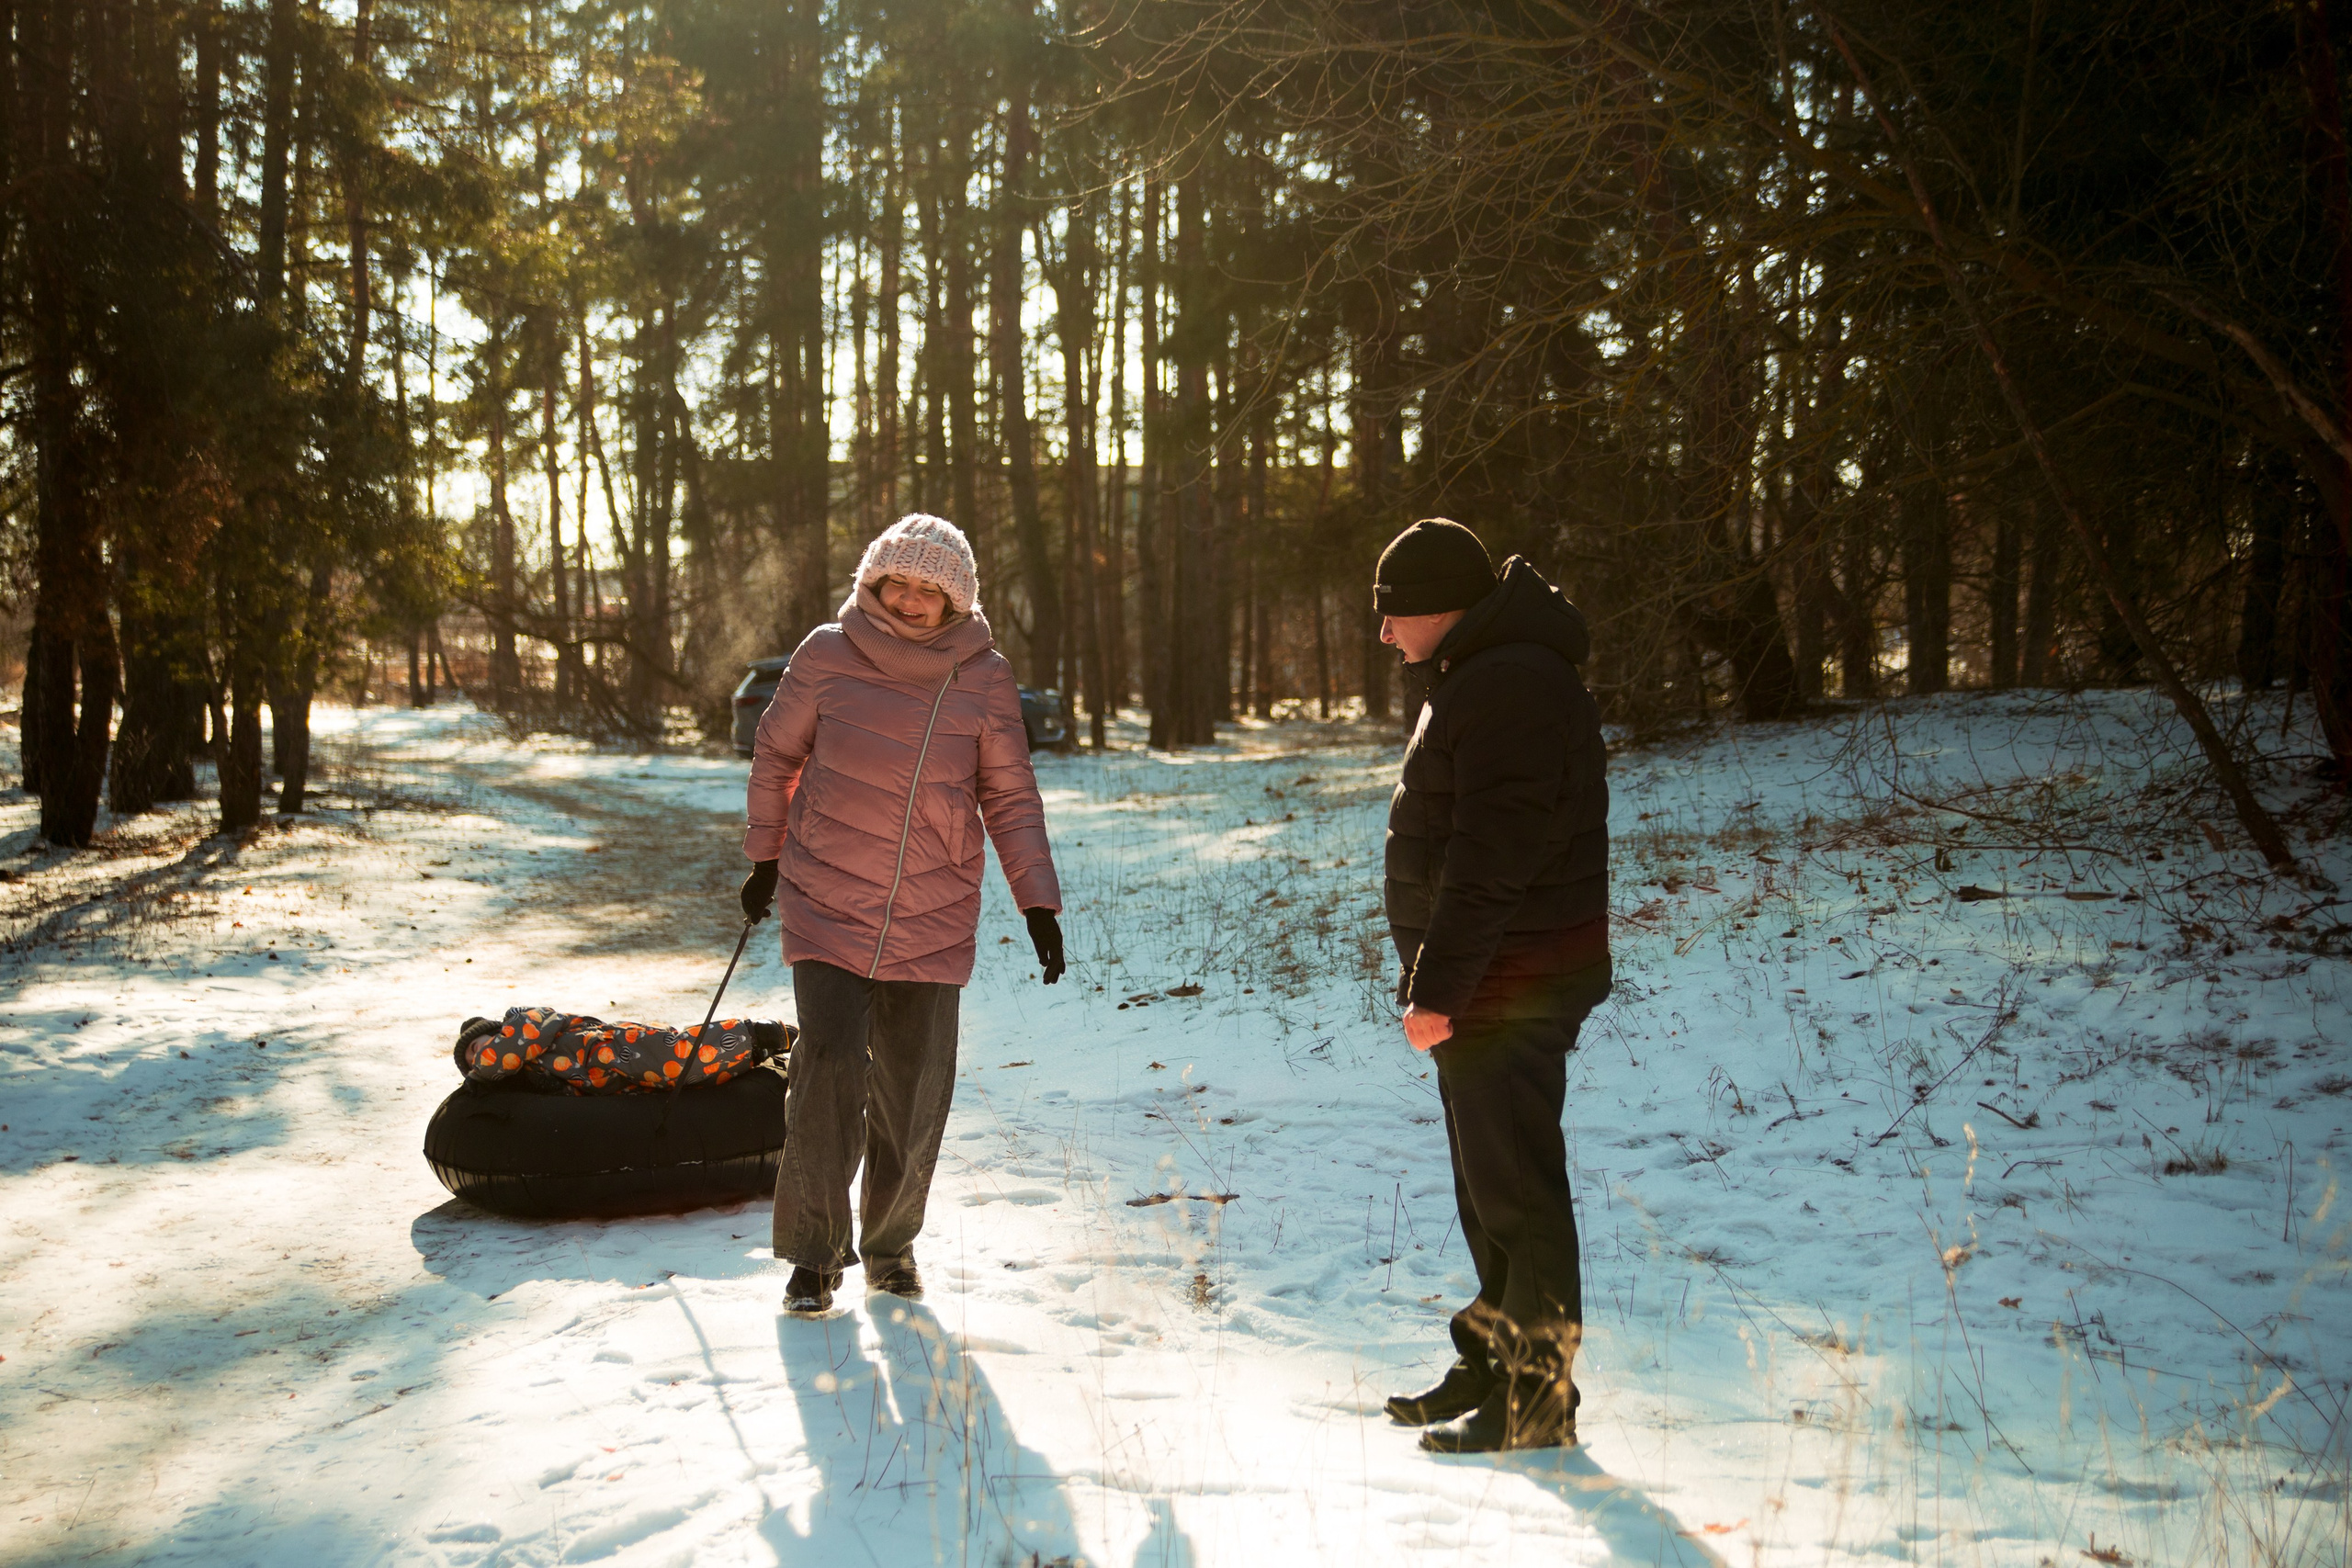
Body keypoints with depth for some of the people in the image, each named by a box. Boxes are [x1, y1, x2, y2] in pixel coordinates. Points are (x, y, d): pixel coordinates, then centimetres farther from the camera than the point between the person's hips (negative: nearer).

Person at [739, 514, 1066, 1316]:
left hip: (933, 922, 2)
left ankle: (890, 1243, 28)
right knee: (830, 1070, -13)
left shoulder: (983, 678, -1)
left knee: (916, 1095, 5)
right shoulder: (828, 656, -3)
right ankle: (812, 1256, 3)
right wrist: (765, 857, 16)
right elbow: (776, 753, 11)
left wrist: (1039, 902, -2)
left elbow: (1010, 798, 5)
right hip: (828, 910, -1)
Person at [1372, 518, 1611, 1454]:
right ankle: (1493, 1367, 29)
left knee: (1516, 1190, -3)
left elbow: (1490, 854, -24)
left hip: (1507, 988, -11)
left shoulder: (1506, 684, -18)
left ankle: (1534, 1400, 7)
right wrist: (1436, 980, 19)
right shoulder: (1479, 677, 17)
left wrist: (1437, 987, -23)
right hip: (1487, 983, 11)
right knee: (1488, 1184, 18)